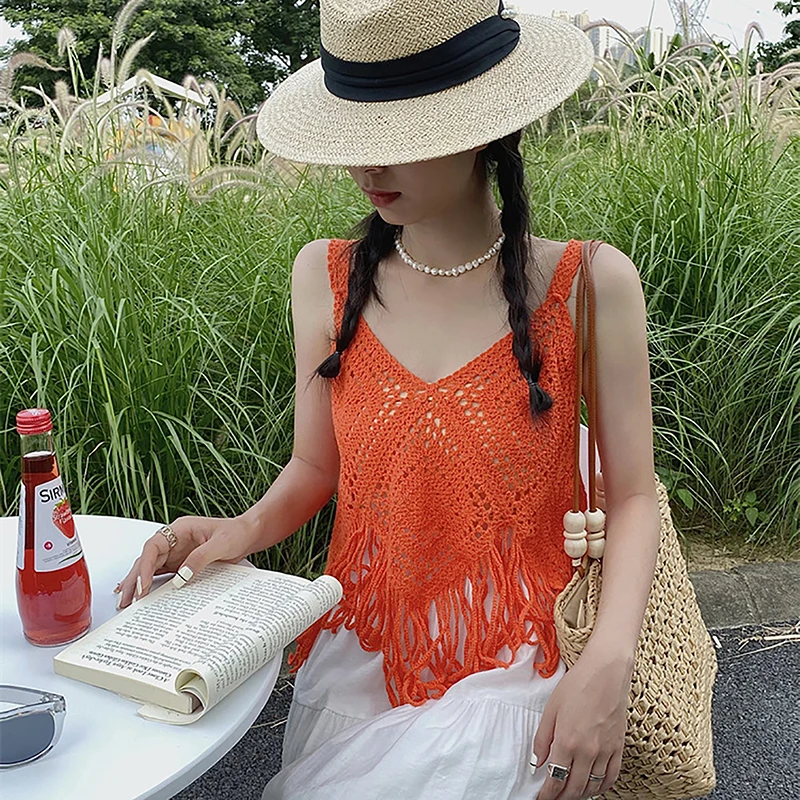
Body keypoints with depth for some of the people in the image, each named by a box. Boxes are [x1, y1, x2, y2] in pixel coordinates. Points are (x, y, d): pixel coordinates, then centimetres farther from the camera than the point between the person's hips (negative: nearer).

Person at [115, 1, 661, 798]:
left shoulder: (591, 285, -10)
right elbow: (315, 466, 7)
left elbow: (632, 498, -3)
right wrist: (243, 530, -12)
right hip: (359, 653, 3)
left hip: (509, 669, -2)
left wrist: (609, 660, -17)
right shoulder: (324, 276, -2)